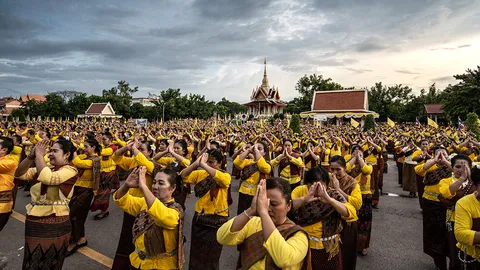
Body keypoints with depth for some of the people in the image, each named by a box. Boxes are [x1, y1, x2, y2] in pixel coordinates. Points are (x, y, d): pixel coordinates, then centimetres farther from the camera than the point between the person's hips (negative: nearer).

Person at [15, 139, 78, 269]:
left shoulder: (70, 170, -16)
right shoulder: (45, 167, 9)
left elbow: (47, 178, -32)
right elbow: (19, 174, 3)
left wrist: (39, 154, -21)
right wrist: (32, 155, -11)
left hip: (54, 226, -7)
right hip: (33, 223, 7)